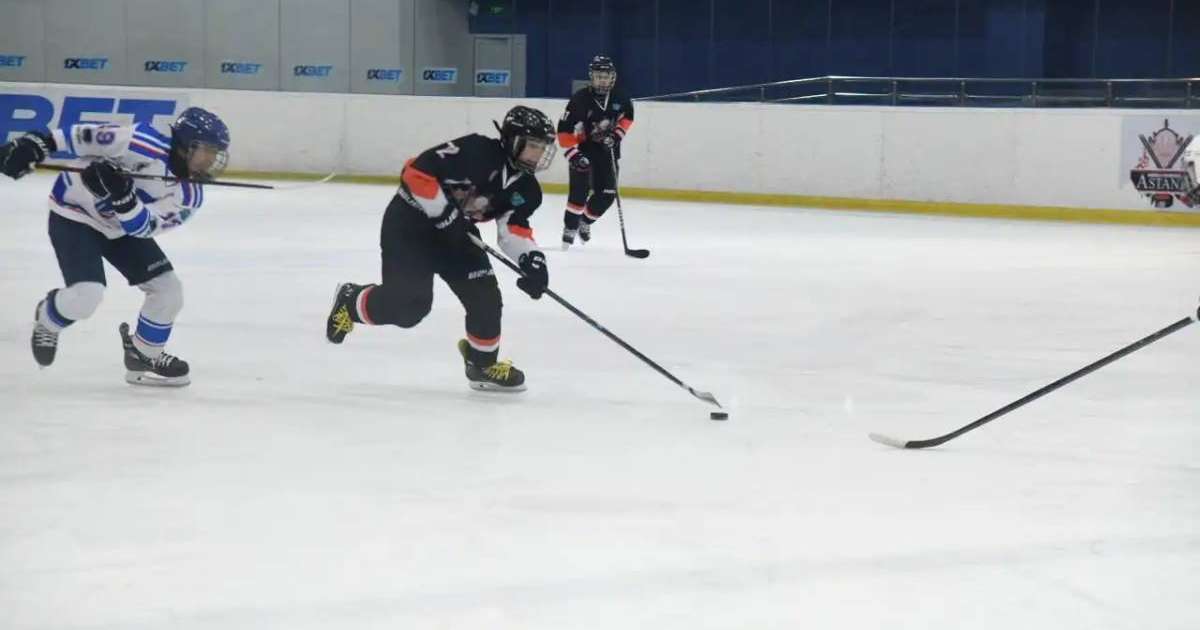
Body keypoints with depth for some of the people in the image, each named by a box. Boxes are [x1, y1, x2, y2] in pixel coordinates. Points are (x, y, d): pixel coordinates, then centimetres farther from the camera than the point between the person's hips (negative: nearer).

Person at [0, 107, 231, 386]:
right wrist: (38, 143, -30)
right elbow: (85, 136, -25)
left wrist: (123, 195, -39)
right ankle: (47, 319, 13)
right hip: (75, 213, -7)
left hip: (120, 226, 7)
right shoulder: (148, 146, -30)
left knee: (169, 290, 1)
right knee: (86, 295, -22)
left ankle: (143, 357, 25)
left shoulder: (191, 196, -11)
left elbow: (141, 228, -21)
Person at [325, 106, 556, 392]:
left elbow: (514, 229, -8)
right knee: (408, 303, -13)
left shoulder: (525, 188, -4)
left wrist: (531, 259, -27)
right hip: (411, 222, -7)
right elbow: (416, 172, -28)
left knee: (483, 295, -5)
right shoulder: (475, 152, -27)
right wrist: (446, 213, -29)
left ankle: (483, 364, 14)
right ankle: (350, 302, 16)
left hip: (455, 230, 7)